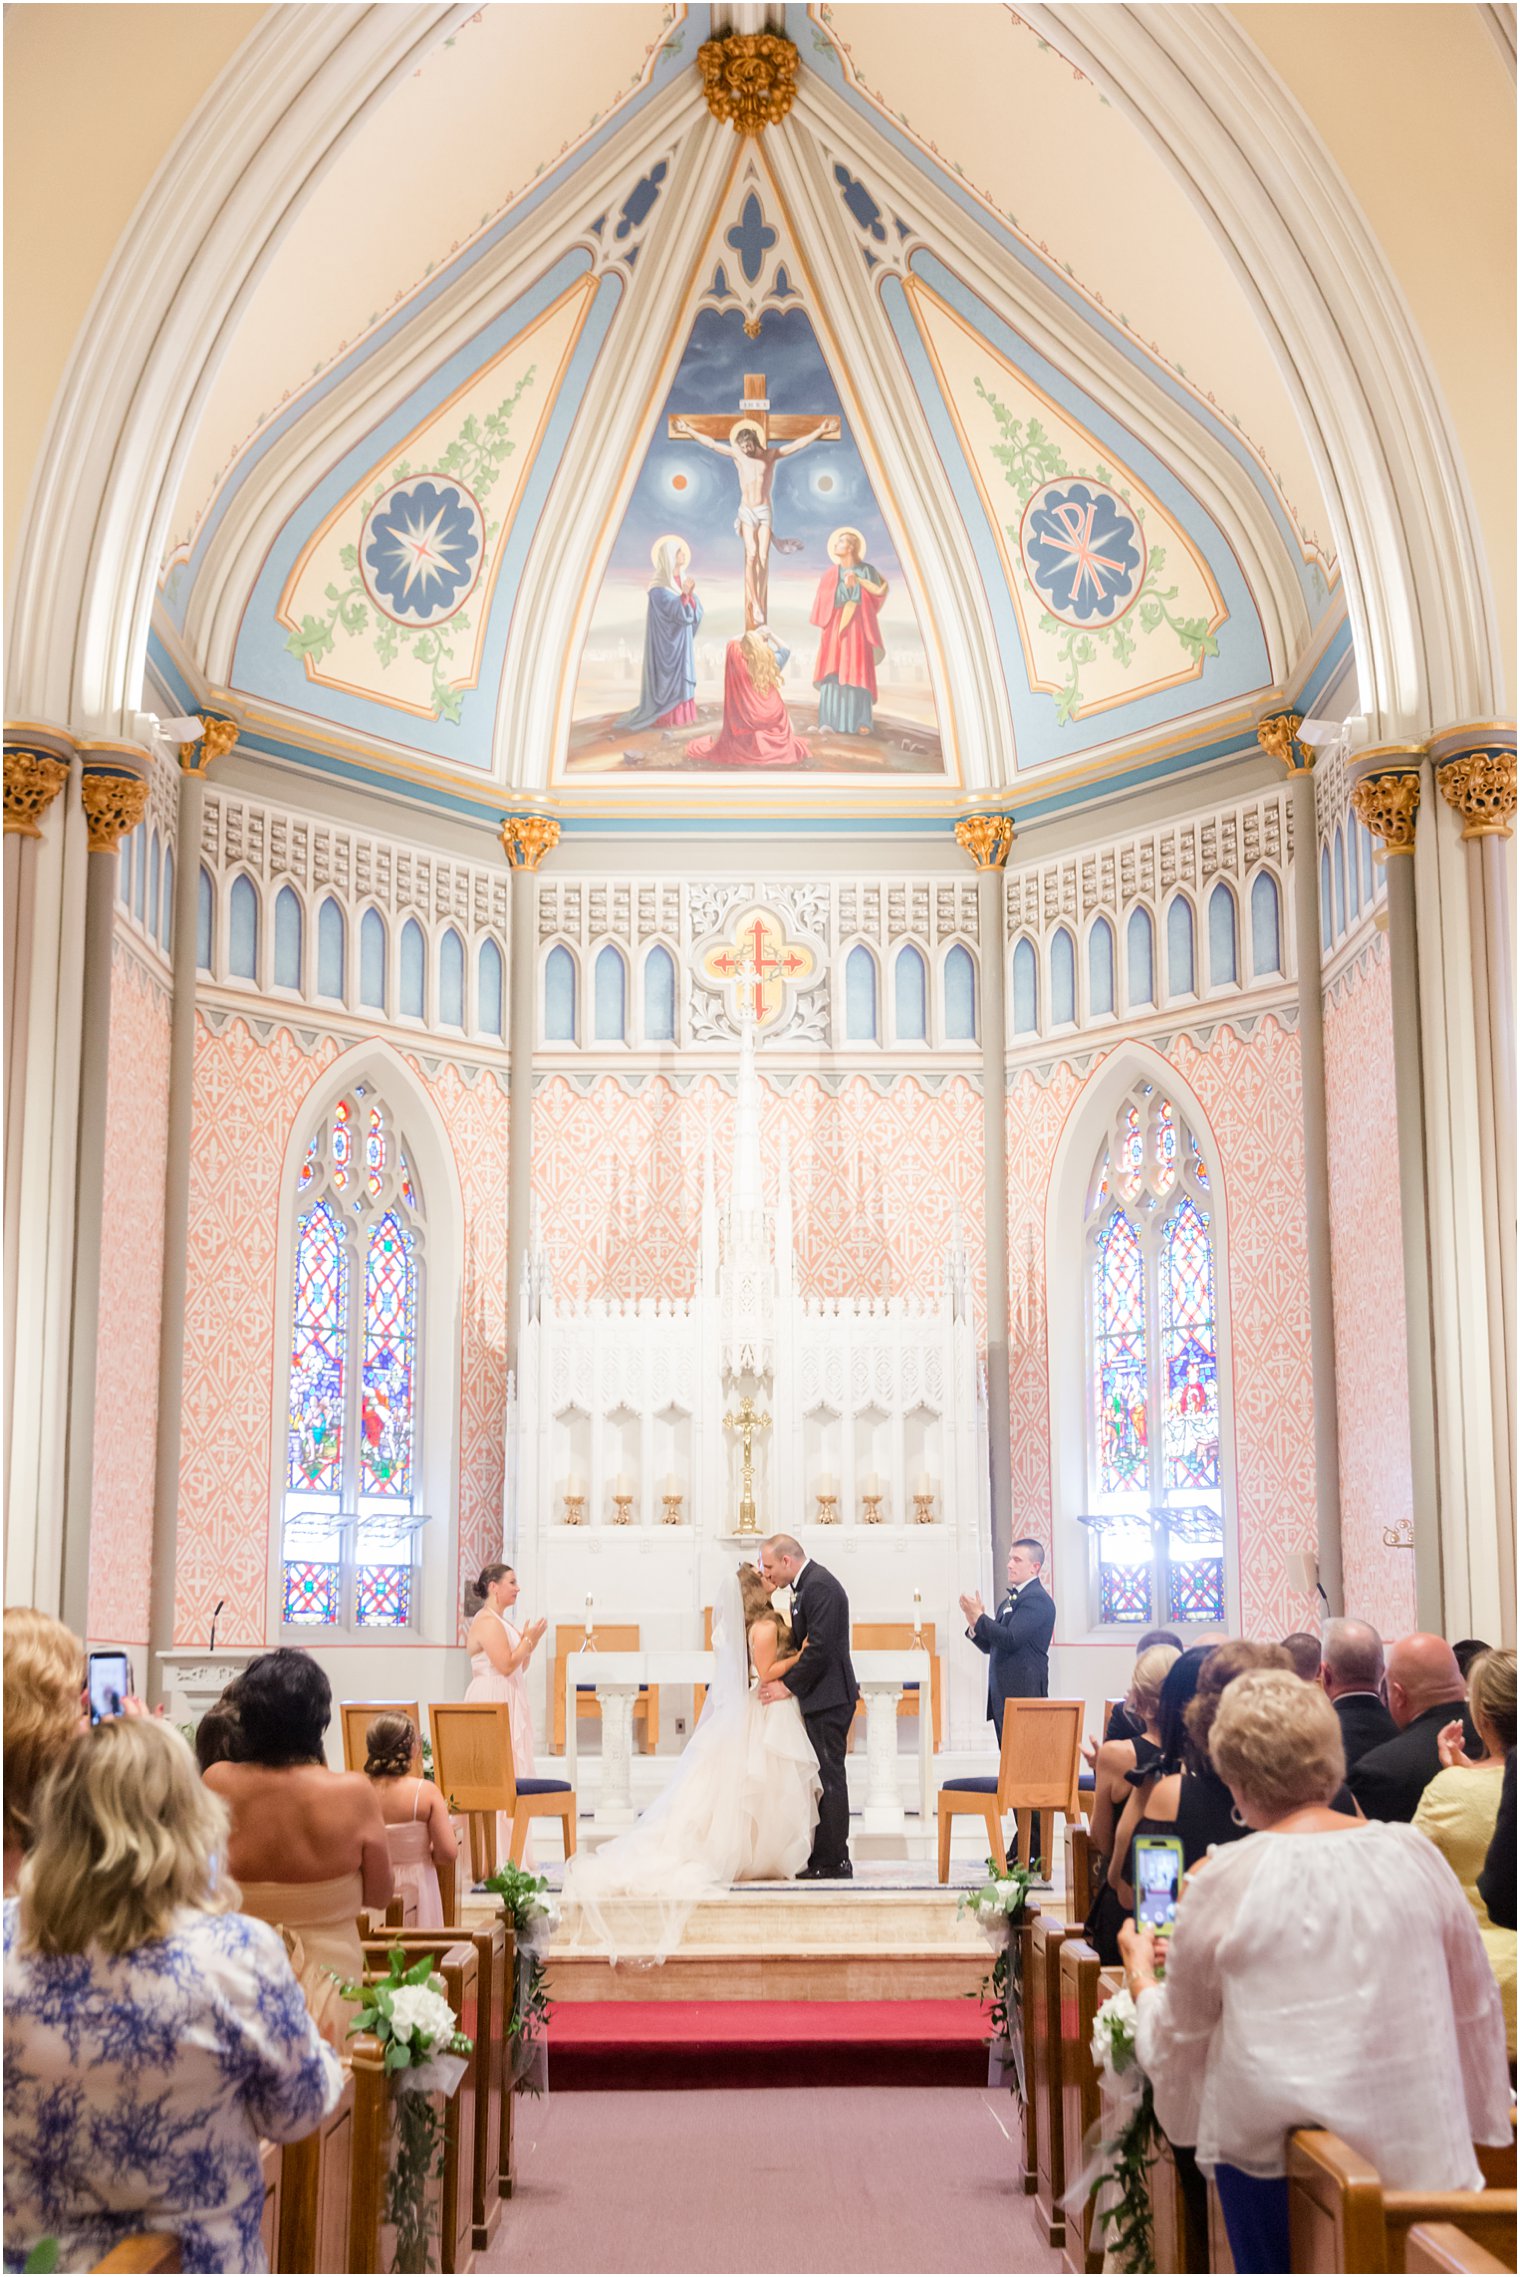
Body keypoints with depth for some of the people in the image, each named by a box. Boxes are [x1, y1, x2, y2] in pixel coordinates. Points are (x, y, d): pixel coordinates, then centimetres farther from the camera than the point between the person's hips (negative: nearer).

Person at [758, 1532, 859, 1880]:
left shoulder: (819, 1586, -16)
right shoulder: (807, 1584, 16)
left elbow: (819, 1648, -22)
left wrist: (788, 1685, -15)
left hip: (829, 1698, -10)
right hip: (821, 1697, 10)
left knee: (829, 1777, -6)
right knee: (823, 1777, 11)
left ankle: (834, 1862, -2)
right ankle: (823, 1857, 15)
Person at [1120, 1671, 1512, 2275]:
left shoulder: (1223, 1882, -11)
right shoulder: (1414, 1855, -3)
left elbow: (1182, 2033, 2)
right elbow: (1475, 2005, 9)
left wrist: (1139, 1974, 24)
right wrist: (1477, 2126, 25)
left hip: (1268, 2146, -2)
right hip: (1412, 2147, 2)